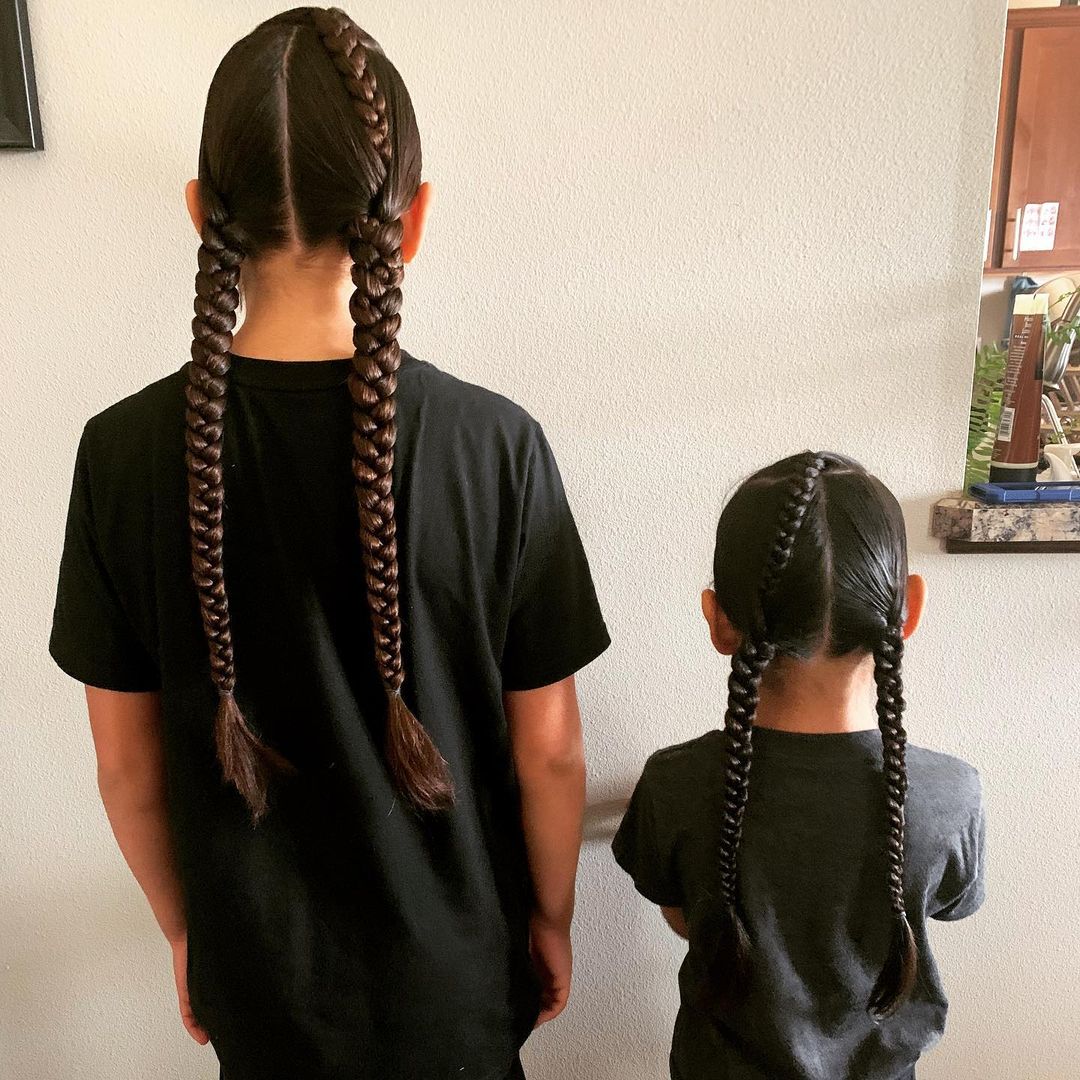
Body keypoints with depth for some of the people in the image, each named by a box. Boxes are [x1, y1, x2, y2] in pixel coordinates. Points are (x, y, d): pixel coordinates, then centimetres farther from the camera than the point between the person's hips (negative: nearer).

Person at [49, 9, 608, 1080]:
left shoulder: (125, 452, -18)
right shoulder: (496, 446, -22)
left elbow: (127, 763, -7)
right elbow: (548, 752, -14)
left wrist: (182, 929, 10)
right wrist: (552, 915, 5)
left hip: (254, 964, 2)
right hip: (452, 961, -1)